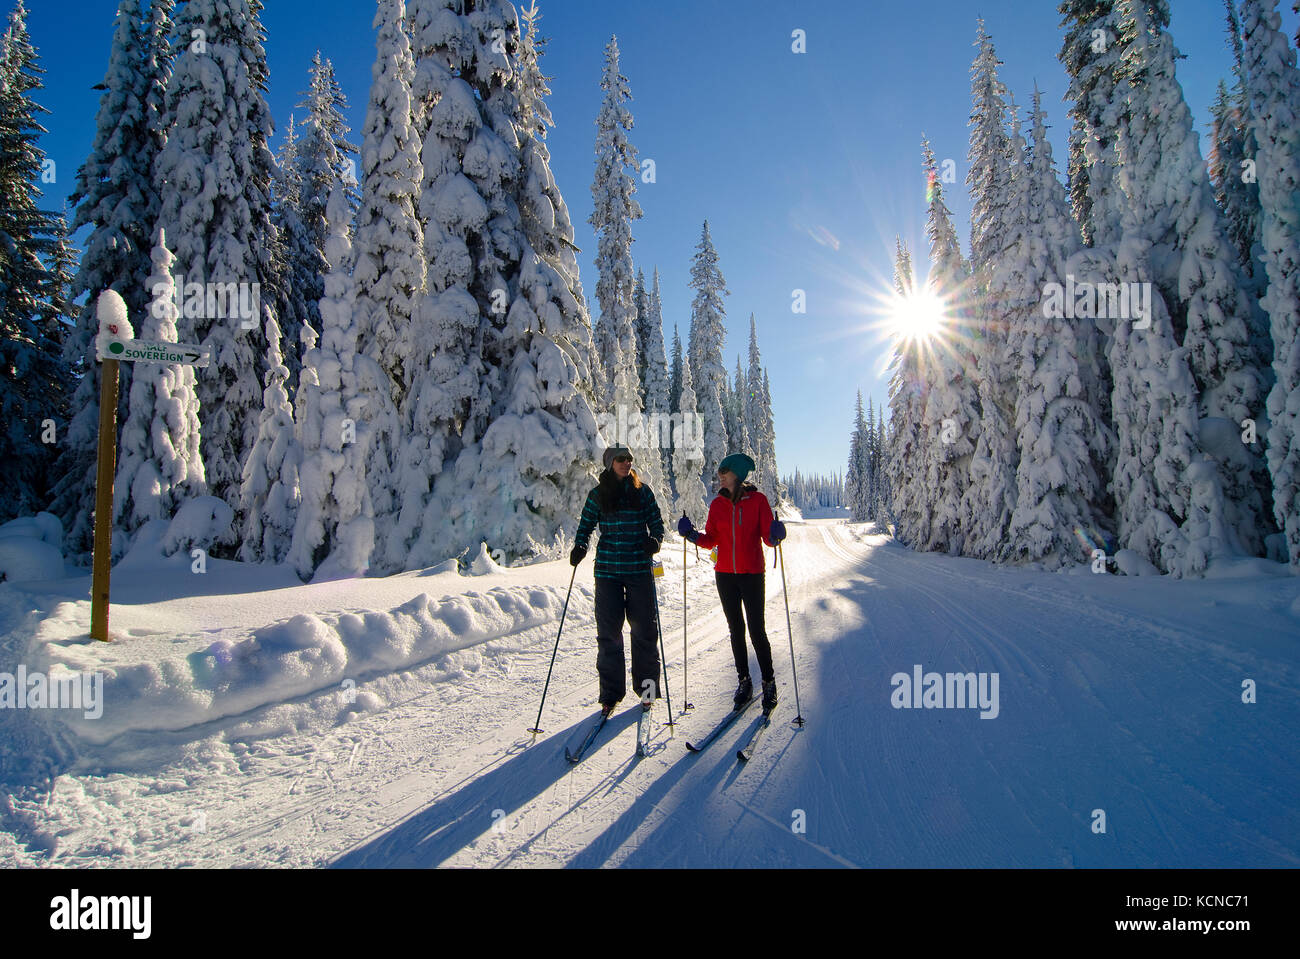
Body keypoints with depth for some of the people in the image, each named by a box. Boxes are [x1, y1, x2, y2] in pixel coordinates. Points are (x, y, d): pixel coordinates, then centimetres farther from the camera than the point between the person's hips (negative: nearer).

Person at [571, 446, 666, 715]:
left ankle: (647, 687, 20)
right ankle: (610, 692, 13)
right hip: (608, 570, 0)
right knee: (608, 631, 2)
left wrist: (654, 540, -13)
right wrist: (579, 547, -8)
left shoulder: (643, 492, 5)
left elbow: (657, 523, 8)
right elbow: (586, 526, 11)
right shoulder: (597, 495, 6)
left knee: (644, 628, 4)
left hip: (639, 569, 0)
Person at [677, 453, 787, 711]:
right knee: (736, 629, 11)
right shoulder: (717, 503, 4)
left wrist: (775, 535, -29)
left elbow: (767, 537, -7)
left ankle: (769, 682, 15)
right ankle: (744, 681, 23)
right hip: (725, 574, 4)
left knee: (756, 630, -3)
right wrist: (692, 535, -13)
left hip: (752, 574, -3)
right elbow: (711, 540, 5)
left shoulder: (757, 500, -6)